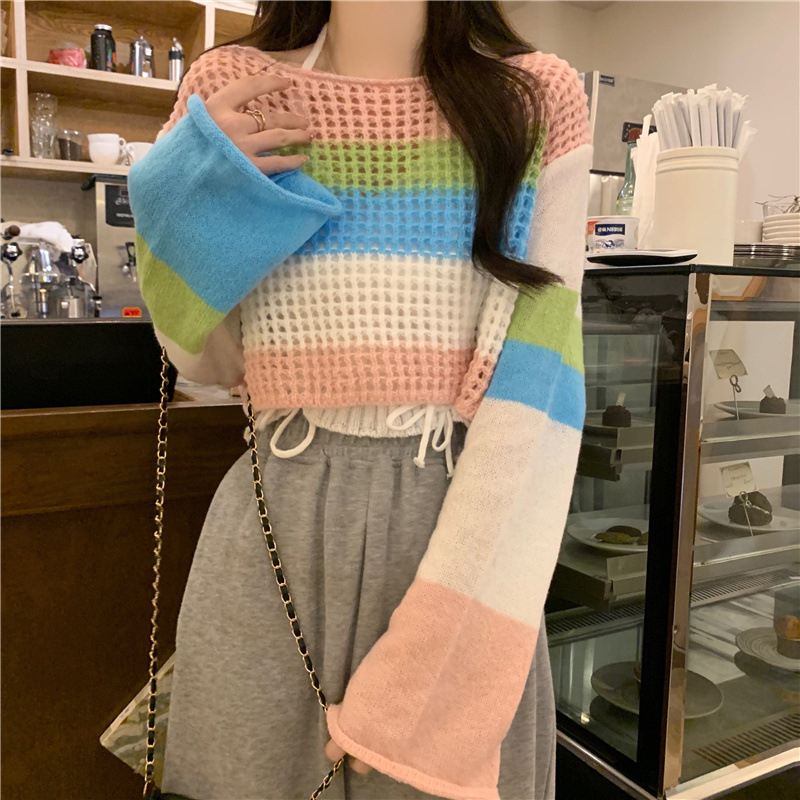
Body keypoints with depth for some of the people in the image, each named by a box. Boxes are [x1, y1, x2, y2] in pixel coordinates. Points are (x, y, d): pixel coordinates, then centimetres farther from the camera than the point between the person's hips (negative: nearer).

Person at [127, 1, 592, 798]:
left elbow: (541, 376, -10)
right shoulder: (233, 91, 4)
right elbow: (209, 364, 9)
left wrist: (449, 639, -16)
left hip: (467, 519, -1)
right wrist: (188, 205, -8)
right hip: (275, 529, 2)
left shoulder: (537, 102, -1)